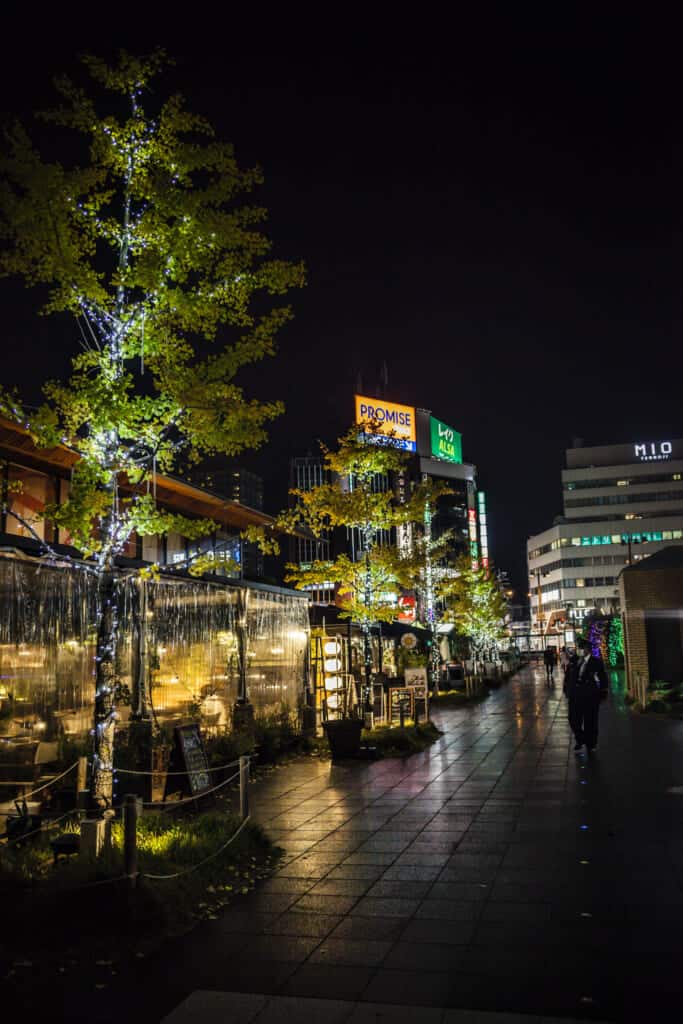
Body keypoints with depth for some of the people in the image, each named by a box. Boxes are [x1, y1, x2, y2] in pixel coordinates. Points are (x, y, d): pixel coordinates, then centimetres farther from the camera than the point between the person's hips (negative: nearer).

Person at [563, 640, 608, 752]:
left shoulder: (596, 662, -7)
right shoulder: (573, 661, 3)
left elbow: (603, 679, -2)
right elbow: (567, 676, 12)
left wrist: (603, 694, -3)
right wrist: (566, 690, 12)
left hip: (591, 697, -3)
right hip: (574, 696, 3)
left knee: (590, 722, 7)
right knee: (574, 720, 5)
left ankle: (591, 744, 27)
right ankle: (579, 740, 31)